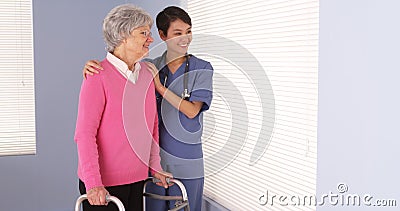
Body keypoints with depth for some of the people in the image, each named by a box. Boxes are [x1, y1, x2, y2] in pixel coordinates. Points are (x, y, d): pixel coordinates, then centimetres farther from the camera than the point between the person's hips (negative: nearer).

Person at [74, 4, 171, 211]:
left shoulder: (146, 73, 7)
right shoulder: (98, 75, -13)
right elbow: (85, 133, -16)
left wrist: (154, 165, 15)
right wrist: (93, 182, -21)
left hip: (137, 179, 6)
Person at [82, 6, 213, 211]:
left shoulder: (202, 69, -3)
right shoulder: (150, 68, 4)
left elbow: (192, 111, -11)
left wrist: (160, 87, -15)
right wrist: (93, 66, -20)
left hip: (187, 163, -2)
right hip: (154, 159, 2)